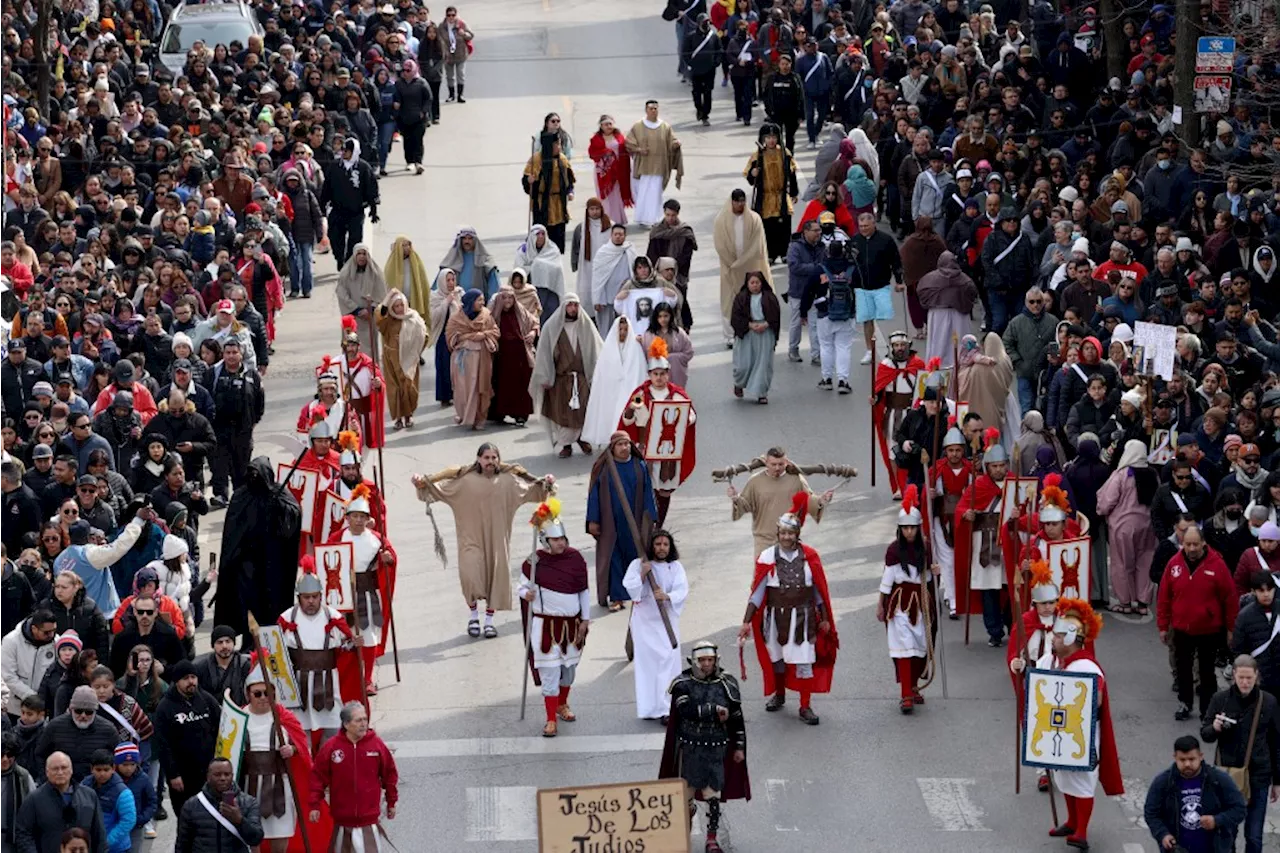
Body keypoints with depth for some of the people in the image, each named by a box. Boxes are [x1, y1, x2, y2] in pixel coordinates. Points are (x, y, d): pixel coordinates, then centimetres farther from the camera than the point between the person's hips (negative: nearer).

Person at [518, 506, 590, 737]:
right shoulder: (535, 562, -12)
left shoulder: (575, 558, -3)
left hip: (572, 623, 4)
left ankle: (562, 705, 41)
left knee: (569, 667, 19)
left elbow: (584, 590, 5)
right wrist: (526, 594, -25)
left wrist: (585, 620, 5)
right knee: (549, 672, -4)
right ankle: (551, 719, 3)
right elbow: (522, 586, -1)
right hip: (546, 625, -4)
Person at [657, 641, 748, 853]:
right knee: (687, 788, 10)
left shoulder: (726, 684, -1)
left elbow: (737, 718, 5)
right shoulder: (683, 684, -6)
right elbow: (687, 710, -21)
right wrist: (714, 711, -20)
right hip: (689, 746, 0)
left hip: (716, 747, 0)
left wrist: (739, 747, 6)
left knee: (713, 792, -2)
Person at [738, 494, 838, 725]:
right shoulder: (767, 558, -7)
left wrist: (824, 618, 6)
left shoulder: (809, 557, -5)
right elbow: (757, 592, -6)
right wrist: (746, 621, -8)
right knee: (777, 656, 16)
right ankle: (779, 695, 39)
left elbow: (819, 590, 3)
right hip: (776, 615, 1)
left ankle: (805, 707, 5)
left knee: (804, 660, -3)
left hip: (803, 616, -1)